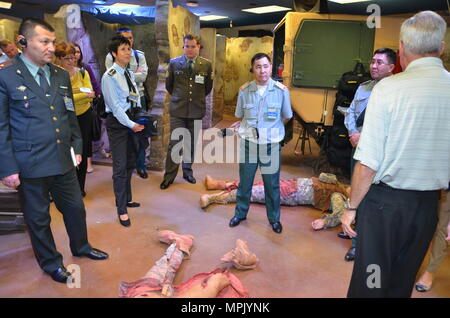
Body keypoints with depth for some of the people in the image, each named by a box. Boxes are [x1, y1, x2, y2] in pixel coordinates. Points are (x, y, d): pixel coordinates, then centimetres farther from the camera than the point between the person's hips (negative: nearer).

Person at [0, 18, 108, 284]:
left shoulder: (61, 76, 8)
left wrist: (77, 148, 12)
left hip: (63, 160, 5)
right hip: (31, 165, -4)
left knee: (75, 207, 18)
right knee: (38, 218, 12)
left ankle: (81, 246, 43)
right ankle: (51, 262, 33)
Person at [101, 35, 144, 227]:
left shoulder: (129, 74, 12)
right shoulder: (109, 76, -12)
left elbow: (136, 98, 11)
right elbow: (115, 106, -16)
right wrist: (131, 124, -17)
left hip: (131, 120, 8)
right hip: (117, 122, -8)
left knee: (130, 162, 16)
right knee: (120, 166, -5)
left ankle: (126, 198, 32)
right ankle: (122, 210, 6)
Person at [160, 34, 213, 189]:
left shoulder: (206, 65, 1)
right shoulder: (174, 63, 1)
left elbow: (208, 87, 12)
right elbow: (168, 85, 13)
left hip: (196, 110, 1)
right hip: (177, 110, -1)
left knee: (191, 143, 11)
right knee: (174, 143, -2)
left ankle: (187, 171, 28)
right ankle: (169, 175, 9)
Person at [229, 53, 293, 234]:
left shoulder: (281, 91, -7)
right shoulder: (244, 90, -4)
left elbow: (286, 118, 6)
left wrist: (270, 129, 8)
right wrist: (253, 128, 8)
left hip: (271, 144, -1)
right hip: (248, 142, 1)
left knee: (272, 184, 9)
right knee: (244, 182, 14)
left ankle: (274, 218, 28)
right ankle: (240, 213, 34)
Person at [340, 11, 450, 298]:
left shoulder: (388, 88, -15)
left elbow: (368, 164, -18)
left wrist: (352, 207, -4)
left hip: (385, 201, -4)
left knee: (370, 280, 12)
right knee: (402, 281, 21)